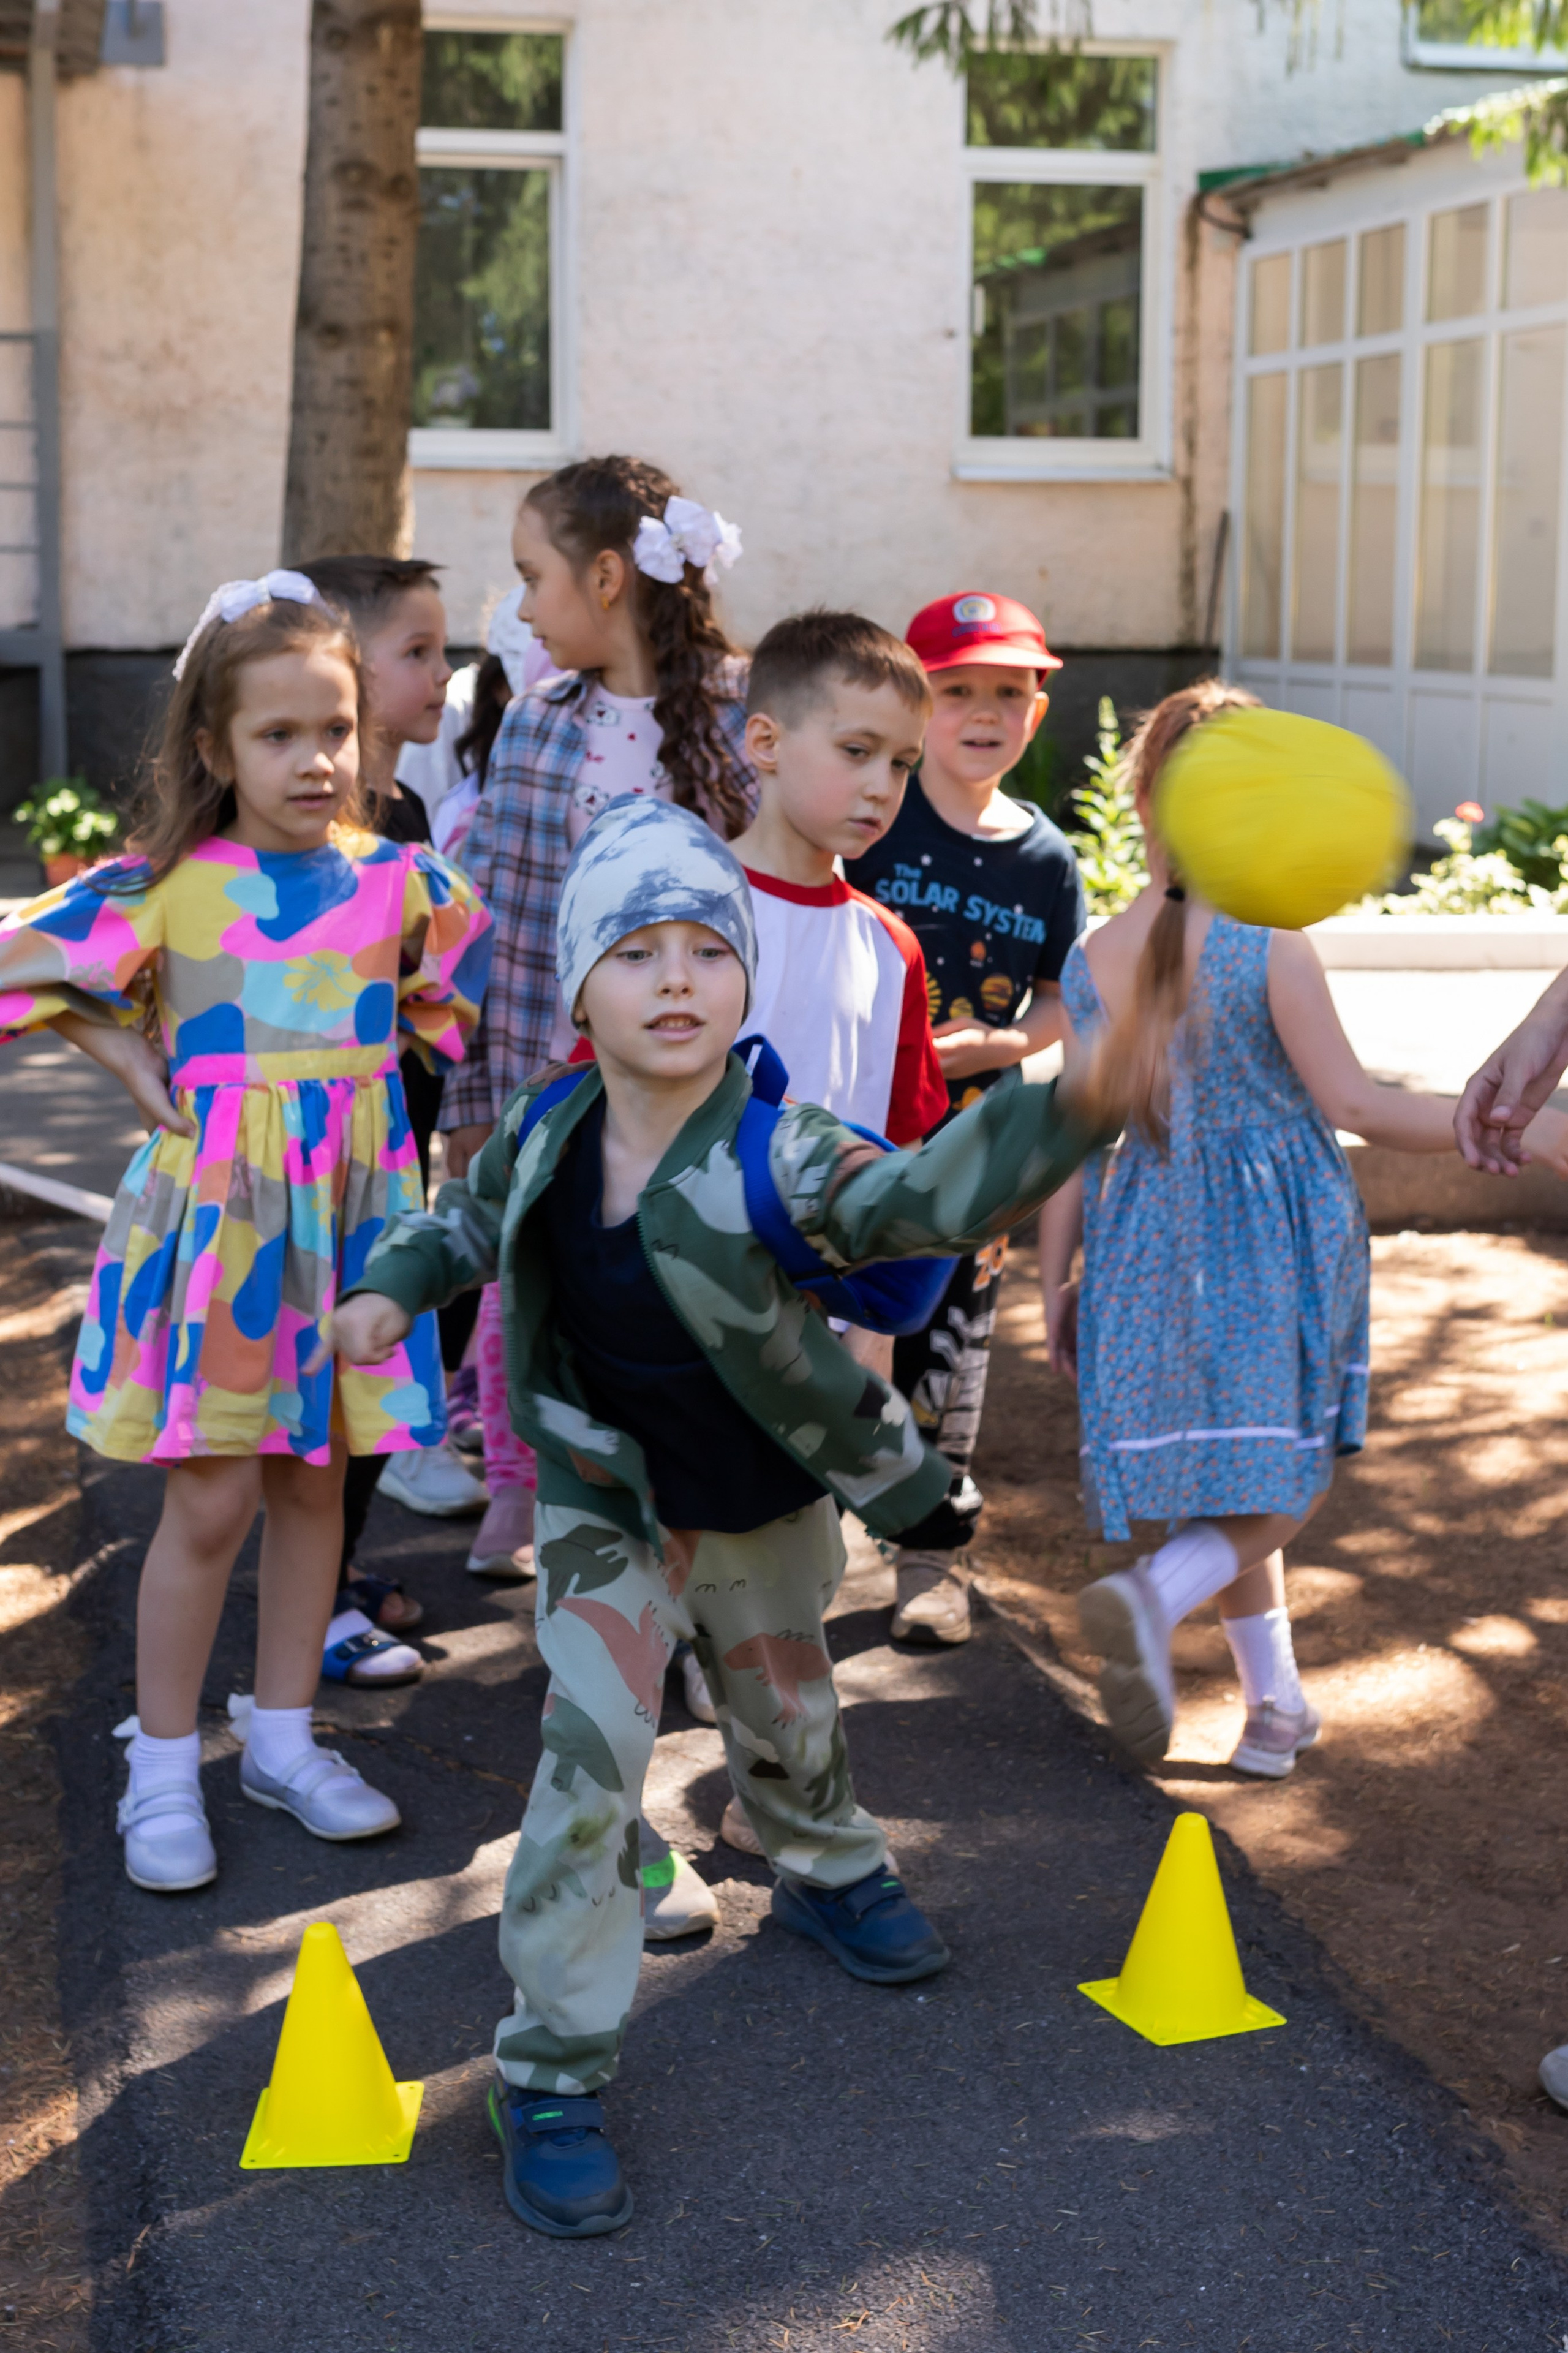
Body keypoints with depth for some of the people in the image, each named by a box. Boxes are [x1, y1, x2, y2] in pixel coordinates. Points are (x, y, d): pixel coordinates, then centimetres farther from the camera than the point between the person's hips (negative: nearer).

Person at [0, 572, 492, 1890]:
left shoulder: (401, 880, 1)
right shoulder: (166, 886, -9)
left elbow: (466, 977, 21)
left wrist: (392, 1052, 9)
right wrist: (127, 1055, -4)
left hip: (348, 1212, 4)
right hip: (212, 1212, -3)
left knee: (314, 1483, 12)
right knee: (212, 1501, 0)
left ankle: (285, 1741, 27)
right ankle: (164, 1770, 15)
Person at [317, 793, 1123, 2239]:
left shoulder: (772, 1157, -27)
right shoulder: (544, 1133, -15)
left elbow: (922, 1199, -48)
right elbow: (470, 1221, 9)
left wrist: (1069, 1109, -65)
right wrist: (395, 1285, -11)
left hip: (772, 1506, 0)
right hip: (613, 1511, 0)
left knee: (789, 1712, 23)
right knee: (590, 1762, -10)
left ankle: (826, 1875, 57)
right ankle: (553, 2067, 4)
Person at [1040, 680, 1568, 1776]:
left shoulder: (1091, 963, -2)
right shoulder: (1272, 947, -15)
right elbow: (1352, 1103, -15)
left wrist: (1056, 1283, 11)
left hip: (1157, 1241, 5)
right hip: (1276, 1242, -5)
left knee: (1239, 1481, 17)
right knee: (1288, 1480, 5)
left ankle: (1276, 1704, 24)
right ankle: (1155, 1595, -22)